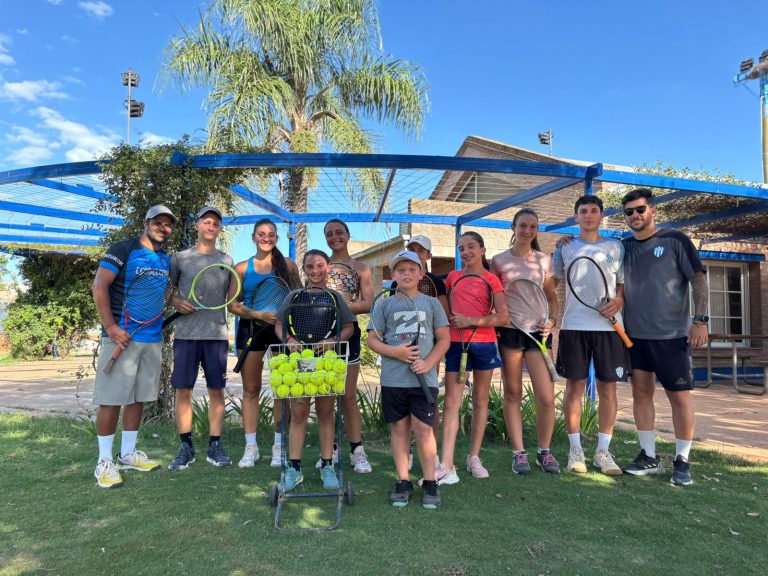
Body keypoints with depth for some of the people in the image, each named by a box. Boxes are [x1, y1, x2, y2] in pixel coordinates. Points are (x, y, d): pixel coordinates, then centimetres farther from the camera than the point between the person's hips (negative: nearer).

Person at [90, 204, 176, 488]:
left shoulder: (167, 261, 12)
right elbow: (99, 287, -12)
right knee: (112, 398, -2)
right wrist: (110, 326, -17)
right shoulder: (123, 249, -7)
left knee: (139, 397, 12)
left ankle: (127, 454, 25)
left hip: (153, 339, 6)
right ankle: (104, 462, 10)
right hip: (122, 336, -6)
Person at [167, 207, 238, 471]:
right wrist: (176, 303, -8)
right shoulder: (180, 257, 7)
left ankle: (215, 446, 15)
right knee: (183, 390, 1)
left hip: (217, 333, 1)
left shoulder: (226, 261, 12)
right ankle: (186, 447, 14)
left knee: (216, 390, 4)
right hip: (186, 333, -1)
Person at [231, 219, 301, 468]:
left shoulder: (288, 265, 4)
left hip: (281, 329, 0)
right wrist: (260, 315, -15)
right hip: (251, 329, 1)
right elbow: (233, 305, 0)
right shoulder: (242, 268, 5)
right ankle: (250, 447, 17)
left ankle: (279, 445, 14)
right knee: (251, 389, 6)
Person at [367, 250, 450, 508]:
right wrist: (395, 352, -14)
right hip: (393, 379, 1)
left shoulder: (432, 303, 6)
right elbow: (372, 339, 3)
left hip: (424, 378, -1)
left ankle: (430, 482, 15)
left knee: (423, 429, -1)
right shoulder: (385, 305, 6)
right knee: (399, 428, 9)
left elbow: (444, 339, 5)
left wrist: (428, 363, -11)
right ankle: (403, 481, 22)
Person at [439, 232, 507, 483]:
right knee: (451, 402, -4)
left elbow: (503, 317, -10)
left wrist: (471, 320, -17)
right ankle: (446, 467, -4)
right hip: (456, 343, 1)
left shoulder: (491, 280, 0)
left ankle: (474, 458, 24)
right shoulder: (452, 277, 8)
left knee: (481, 400, 10)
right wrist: (450, 319, -1)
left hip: (484, 344, -1)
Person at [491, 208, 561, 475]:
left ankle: (544, 451, 17)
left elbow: (552, 297, 14)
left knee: (547, 397, -4)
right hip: (509, 331, -1)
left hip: (537, 331, 1)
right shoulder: (499, 260, 5)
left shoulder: (544, 260, 11)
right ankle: (518, 453, 18)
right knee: (513, 394, 5)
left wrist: (552, 320, -3)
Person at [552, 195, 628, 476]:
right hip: (573, 326, -1)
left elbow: (625, 285, 13)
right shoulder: (565, 248, 10)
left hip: (609, 326, 1)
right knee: (575, 387, 1)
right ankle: (575, 449, 11)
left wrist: (618, 301, -9)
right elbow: (550, 284, 11)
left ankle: (603, 451, 14)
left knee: (608, 389, 2)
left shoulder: (616, 247, 11)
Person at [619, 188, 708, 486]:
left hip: (672, 334, -4)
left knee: (679, 396, 1)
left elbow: (699, 279, -3)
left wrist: (700, 320, -12)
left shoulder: (675, 240, -1)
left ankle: (682, 462, 14)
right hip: (634, 335, 4)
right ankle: (649, 457, 20)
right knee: (641, 394, 8)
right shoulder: (623, 247, 10)